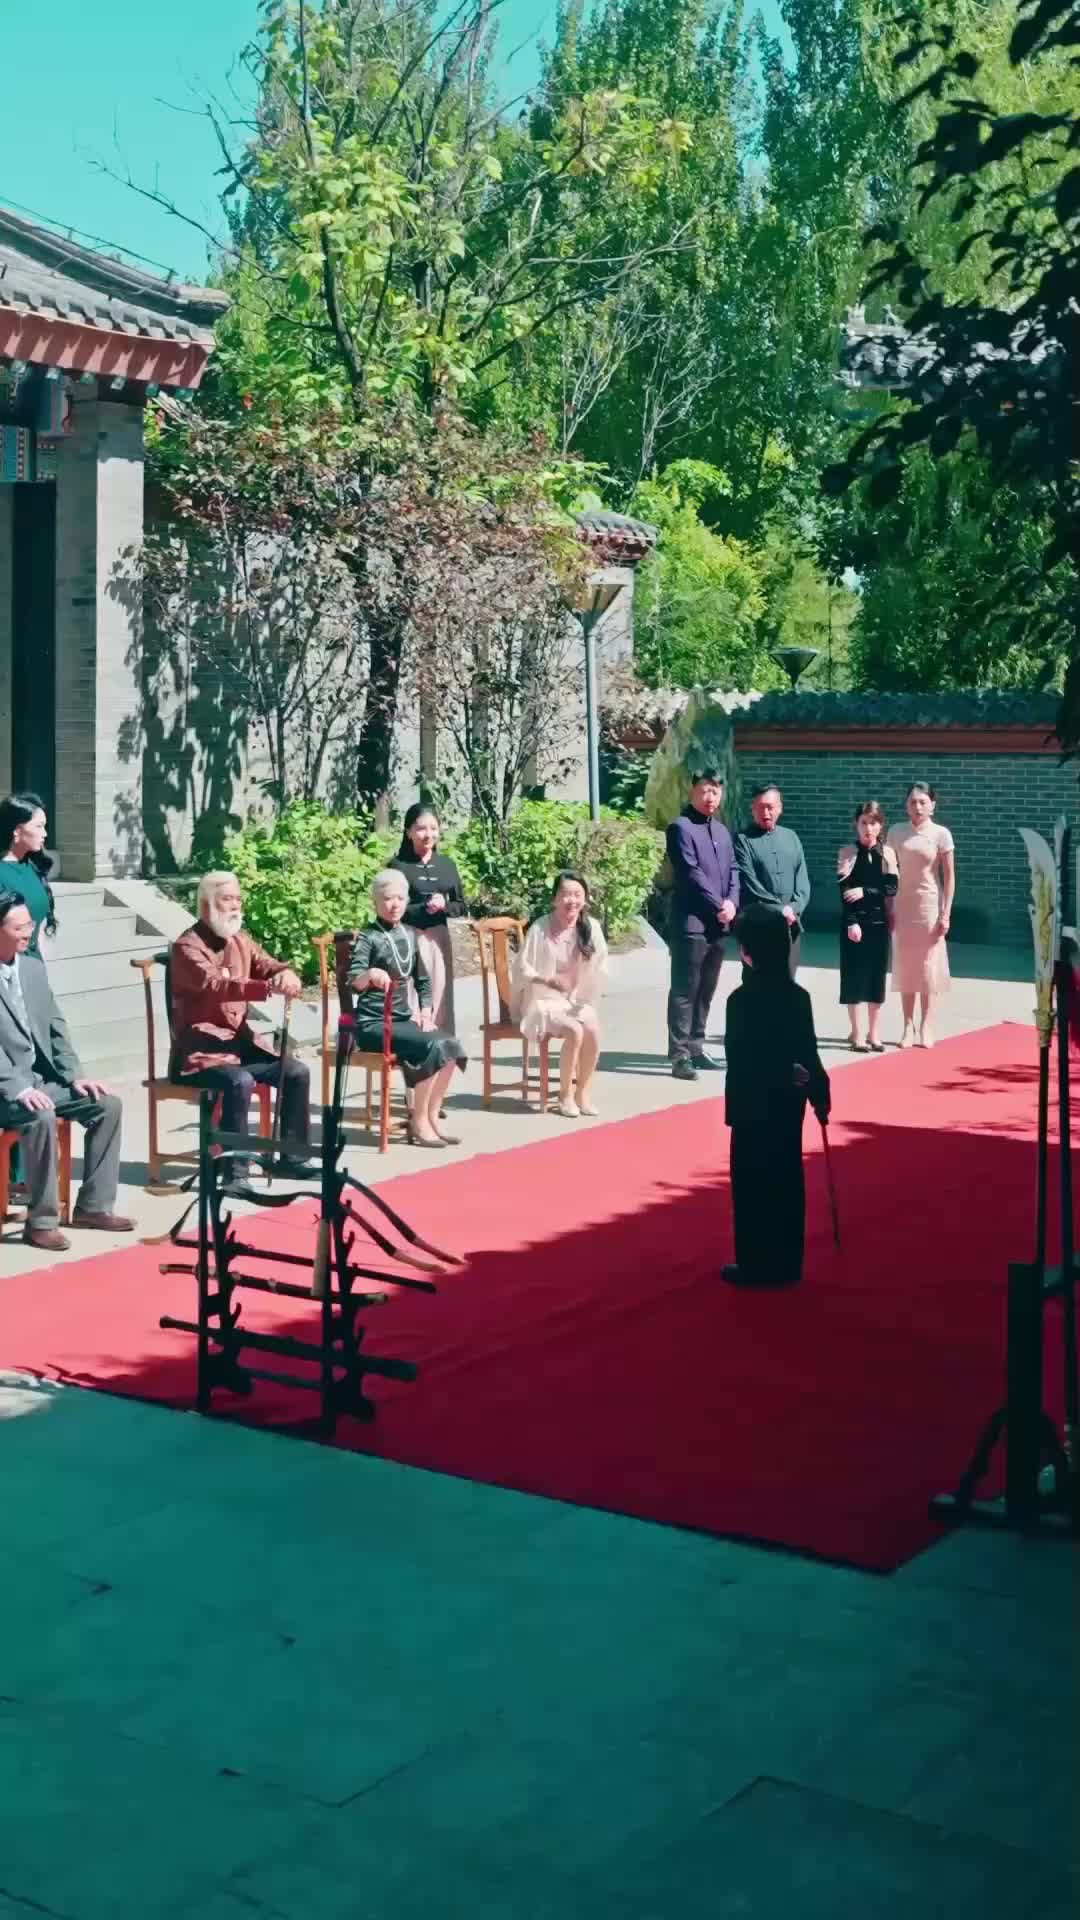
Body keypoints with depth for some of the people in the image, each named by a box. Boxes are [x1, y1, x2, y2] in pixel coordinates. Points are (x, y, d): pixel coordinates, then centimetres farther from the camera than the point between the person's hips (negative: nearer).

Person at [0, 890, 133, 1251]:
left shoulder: (33, 967, 10)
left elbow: (55, 1027, 14)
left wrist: (75, 1075, 2)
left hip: (42, 1078, 8)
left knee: (107, 1104, -7)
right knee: (41, 1118, -34)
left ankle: (93, 1206, 2)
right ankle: (41, 1221, -21)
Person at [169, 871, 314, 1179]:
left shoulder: (240, 941, 12)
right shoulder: (187, 947, -12)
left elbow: (267, 966, 2)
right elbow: (215, 986, -29)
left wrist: (286, 975, -26)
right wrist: (269, 987, -41)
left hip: (239, 1040, 7)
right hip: (199, 1048, -7)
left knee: (296, 1072, -8)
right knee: (240, 1082, -32)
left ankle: (293, 1157, 5)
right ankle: (235, 1171, -23)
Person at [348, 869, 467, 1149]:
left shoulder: (410, 935, 10)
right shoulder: (368, 938, -10)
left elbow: (422, 980, 21)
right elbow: (353, 982, -24)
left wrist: (425, 1012, 5)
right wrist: (370, 974, -46)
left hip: (402, 1019, 7)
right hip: (373, 1024, -6)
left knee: (451, 1045, -16)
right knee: (433, 1046, -26)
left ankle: (432, 1117, -4)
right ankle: (419, 1124, -15)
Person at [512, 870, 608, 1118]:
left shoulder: (591, 928, -4)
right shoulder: (540, 929, -14)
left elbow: (599, 969, 0)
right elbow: (521, 969, -10)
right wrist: (547, 980, -27)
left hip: (577, 1000, 4)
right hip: (543, 1000, -3)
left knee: (593, 1029, -25)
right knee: (575, 1031, -28)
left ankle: (583, 1092, -7)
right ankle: (566, 1094, -8)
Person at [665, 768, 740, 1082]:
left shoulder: (722, 830, 18)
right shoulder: (681, 827, -6)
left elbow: (733, 869, 13)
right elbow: (692, 874, -13)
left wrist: (732, 902, -4)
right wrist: (717, 906, -12)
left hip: (718, 924, 7)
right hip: (691, 922, -7)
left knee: (706, 990, 12)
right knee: (684, 990, -5)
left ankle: (695, 1046, 20)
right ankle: (680, 1054, -5)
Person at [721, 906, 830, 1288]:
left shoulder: (742, 998, -16)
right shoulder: (798, 996, -1)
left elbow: (738, 1059, -16)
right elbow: (808, 1053, 3)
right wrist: (818, 1093, 12)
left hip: (753, 1104, -6)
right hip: (788, 1103, 6)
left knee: (752, 1183, 5)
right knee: (786, 1181, 12)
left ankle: (757, 1264, 10)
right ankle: (786, 1264, 20)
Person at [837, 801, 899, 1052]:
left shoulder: (887, 853, 4)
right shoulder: (847, 853, -3)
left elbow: (891, 888, -3)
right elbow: (844, 891, -8)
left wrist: (865, 891, -16)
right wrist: (851, 922, -16)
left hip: (879, 921, 2)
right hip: (854, 922, -2)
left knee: (877, 975, 6)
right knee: (854, 975, 0)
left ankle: (873, 1033, 16)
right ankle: (856, 1034, 7)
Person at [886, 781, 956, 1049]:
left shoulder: (941, 834, -6)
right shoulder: (896, 833, 2)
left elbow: (949, 877, -5)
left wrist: (946, 914, -9)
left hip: (930, 905, -2)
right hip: (903, 906, 2)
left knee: (928, 966, 2)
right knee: (905, 966, 4)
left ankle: (926, 1026, 9)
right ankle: (908, 1026, 9)